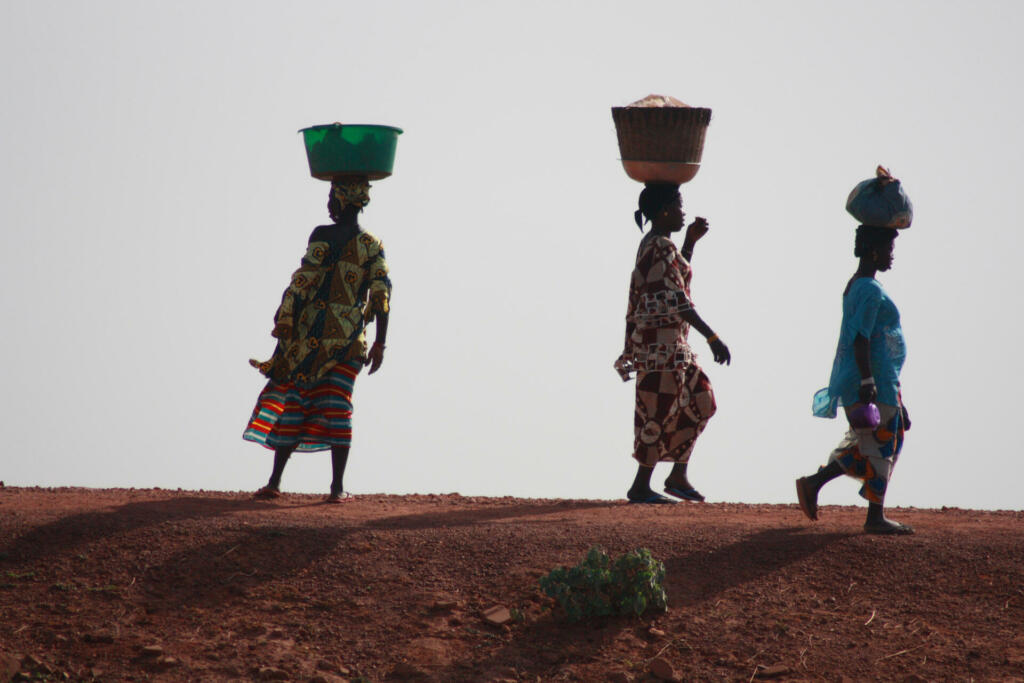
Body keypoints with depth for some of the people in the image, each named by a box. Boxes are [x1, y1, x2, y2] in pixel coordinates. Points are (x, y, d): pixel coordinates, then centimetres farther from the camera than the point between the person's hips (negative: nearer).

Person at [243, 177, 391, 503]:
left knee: (292, 402, 4)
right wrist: (380, 344, 3)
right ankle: (338, 487, 0)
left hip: (311, 332, -2)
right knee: (337, 408, 5)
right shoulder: (373, 245, 5)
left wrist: (284, 322, -9)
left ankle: (275, 482, 5)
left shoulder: (323, 236, -5)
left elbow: (303, 282, -12)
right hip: (349, 339, 3)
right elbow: (382, 294, 0)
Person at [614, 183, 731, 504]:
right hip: (662, 342, -11)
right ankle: (641, 486, 3)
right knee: (661, 412, -4)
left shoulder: (651, 244, 14)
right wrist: (712, 338, -25)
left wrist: (690, 242, 22)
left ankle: (678, 476, 18)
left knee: (700, 400, 14)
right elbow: (677, 300, -23)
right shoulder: (662, 247, -17)